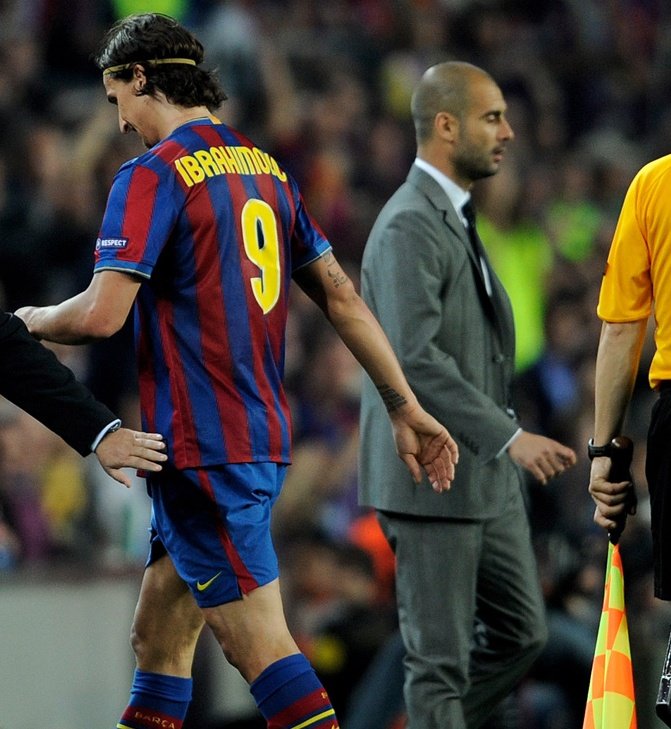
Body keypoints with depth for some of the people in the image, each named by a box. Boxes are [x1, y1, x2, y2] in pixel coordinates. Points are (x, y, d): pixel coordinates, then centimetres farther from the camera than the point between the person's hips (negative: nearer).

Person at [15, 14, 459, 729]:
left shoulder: (153, 174, -11)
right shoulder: (265, 169, 14)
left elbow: (101, 314, -19)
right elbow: (341, 296, 14)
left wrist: (30, 320, 2)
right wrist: (405, 408, 16)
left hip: (202, 449, -9)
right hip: (262, 440, 9)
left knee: (260, 646, -11)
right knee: (157, 639, 14)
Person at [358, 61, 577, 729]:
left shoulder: (453, 218, 15)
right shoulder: (409, 227, -17)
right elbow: (413, 360, -26)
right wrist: (509, 438, -29)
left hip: (486, 477, 10)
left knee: (520, 632, 13)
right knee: (440, 659, -3)